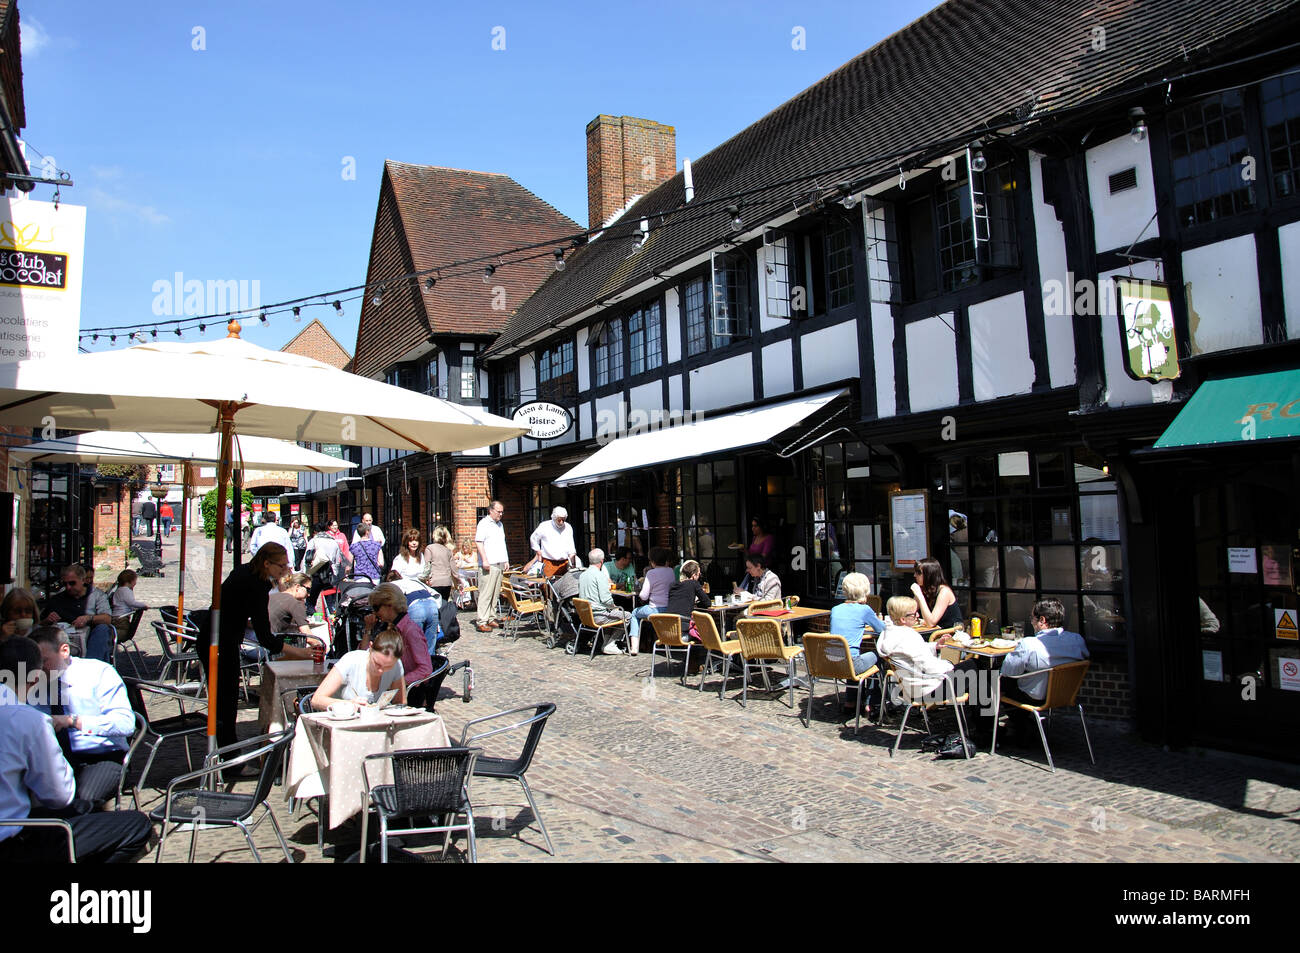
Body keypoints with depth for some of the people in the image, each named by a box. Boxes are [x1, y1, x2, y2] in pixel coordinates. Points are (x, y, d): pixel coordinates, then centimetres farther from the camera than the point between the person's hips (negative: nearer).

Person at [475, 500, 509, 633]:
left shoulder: (500, 524, 21)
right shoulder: (484, 523, -4)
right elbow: (478, 542, -11)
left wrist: (506, 560, 20)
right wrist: (484, 560, -18)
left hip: (499, 564, 8)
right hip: (489, 564, -8)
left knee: (495, 593, 9)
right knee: (486, 593, -9)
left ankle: (492, 619, 16)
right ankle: (482, 622, -8)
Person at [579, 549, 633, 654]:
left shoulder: (582, 575, 10)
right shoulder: (600, 575, -15)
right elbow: (606, 599, -21)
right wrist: (615, 607, 0)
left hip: (586, 616, 9)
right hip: (599, 616, -9)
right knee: (630, 616, 4)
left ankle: (609, 644, 13)